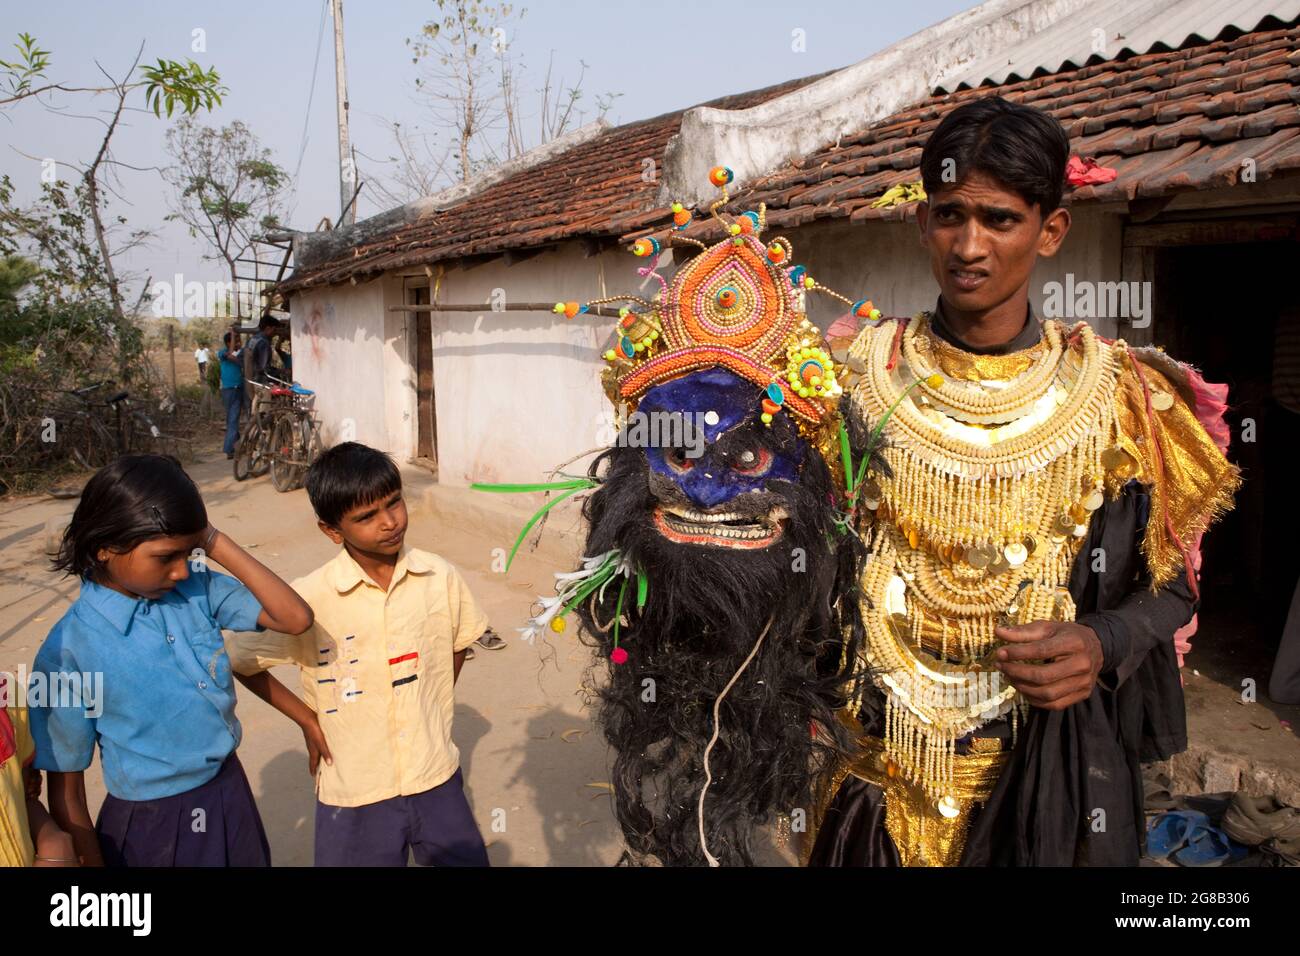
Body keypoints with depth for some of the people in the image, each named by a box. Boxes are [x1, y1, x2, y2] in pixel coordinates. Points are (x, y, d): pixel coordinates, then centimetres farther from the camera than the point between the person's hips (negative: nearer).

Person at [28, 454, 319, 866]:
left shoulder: (196, 589, -8)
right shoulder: (70, 651, -19)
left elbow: (297, 618, -12)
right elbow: (65, 789, -12)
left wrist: (216, 544, -18)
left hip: (231, 799, 5)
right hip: (151, 830, -4)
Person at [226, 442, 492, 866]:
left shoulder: (440, 577, -8)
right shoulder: (309, 598, -17)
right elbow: (237, 660, -5)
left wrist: (429, 712, 9)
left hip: (437, 779, 3)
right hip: (353, 796, -2)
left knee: (466, 858, 18)